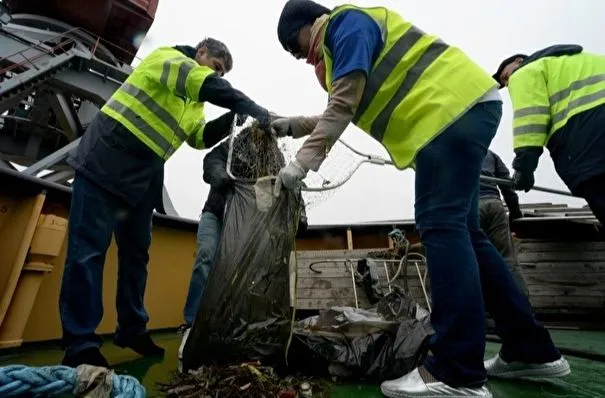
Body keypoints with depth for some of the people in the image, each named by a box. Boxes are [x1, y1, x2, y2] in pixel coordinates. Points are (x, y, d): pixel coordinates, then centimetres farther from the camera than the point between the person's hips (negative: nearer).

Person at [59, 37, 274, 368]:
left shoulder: (194, 103, 19)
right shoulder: (167, 57, -4)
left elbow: (200, 138, 10)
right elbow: (211, 86, -24)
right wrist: (256, 111, -29)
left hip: (145, 176, 8)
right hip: (105, 159, -8)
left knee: (136, 251, 7)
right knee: (90, 248, -7)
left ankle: (132, 329, 18)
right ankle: (80, 345, 0)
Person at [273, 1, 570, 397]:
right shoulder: (347, 41, 29)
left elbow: (343, 105, -16)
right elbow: (346, 112, 25)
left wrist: (302, 161, -16)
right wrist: (294, 125, 19)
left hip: (454, 109, -10)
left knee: (441, 226, -19)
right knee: (462, 232, 6)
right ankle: (532, 349, 15)